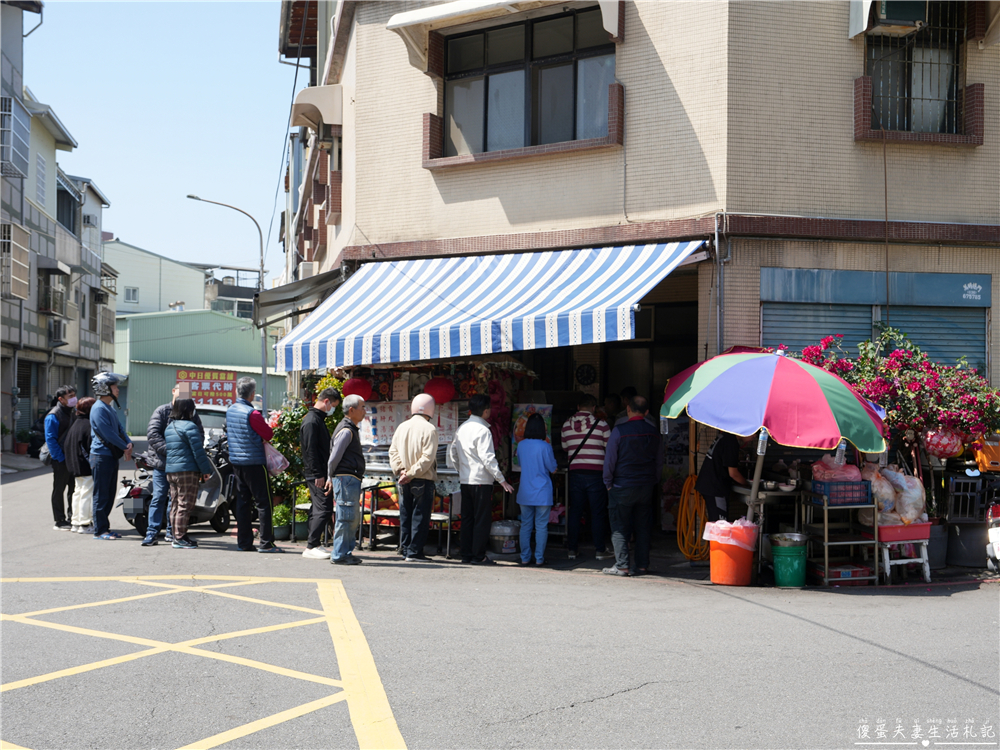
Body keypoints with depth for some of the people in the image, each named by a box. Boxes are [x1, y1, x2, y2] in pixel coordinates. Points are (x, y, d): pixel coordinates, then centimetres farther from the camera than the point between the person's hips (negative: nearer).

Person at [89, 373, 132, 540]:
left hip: (112, 456, 10)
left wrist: (128, 443, -3)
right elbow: (108, 433, -19)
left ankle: (104, 527, 19)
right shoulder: (98, 409, -13)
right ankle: (99, 530, -1)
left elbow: (119, 428, 15)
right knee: (101, 495, -5)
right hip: (101, 456, -10)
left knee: (110, 495, 12)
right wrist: (125, 447, -11)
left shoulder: (109, 409, 18)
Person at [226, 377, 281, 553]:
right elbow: (269, 434, -10)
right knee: (264, 502, -2)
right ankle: (266, 543, -3)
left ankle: (244, 542, 12)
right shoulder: (252, 414, -16)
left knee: (242, 502, 10)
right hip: (254, 462, -7)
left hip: (236, 462, 8)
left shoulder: (230, 411, 8)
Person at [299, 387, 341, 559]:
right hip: (316, 474, -10)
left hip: (320, 474, 10)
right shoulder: (311, 421, -14)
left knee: (318, 509, 12)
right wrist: (318, 474, -21)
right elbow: (310, 451, -19)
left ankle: (314, 545, 17)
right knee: (324, 508, -11)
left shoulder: (318, 419, 18)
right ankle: (311, 546, -9)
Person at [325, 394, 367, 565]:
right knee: (346, 517, -7)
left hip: (352, 480, 10)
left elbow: (334, 457, 22)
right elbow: (334, 457, -14)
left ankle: (346, 553, 20)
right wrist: (331, 477, -1)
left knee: (354, 518, 14)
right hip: (346, 478, -10)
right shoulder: (346, 431, -13)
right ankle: (339, 555, -2)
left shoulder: (352, 430, 20)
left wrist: (330, 478, 19)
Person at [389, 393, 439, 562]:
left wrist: (401, 471, -2)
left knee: (405, 515, 12)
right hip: (423, 480, -6)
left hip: (405, 482, 6)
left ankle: (406, 549, 17)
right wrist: (411, 474, -13)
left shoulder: (402, 427, 8)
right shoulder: (429, 429, -10)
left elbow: (393, 451, 5)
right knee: (420, 515, -1)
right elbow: (427, 457, -17)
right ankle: (414, 552, -2)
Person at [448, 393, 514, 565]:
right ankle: (479, 556, 1)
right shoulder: (483, 430, -15)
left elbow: (453, 452, 16)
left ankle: (466, 555, 13)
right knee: (482, 519, 0)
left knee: (467, 518, 11)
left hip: (464, 480, 8)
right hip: (481, 481, -8)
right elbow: (487, 458, -18)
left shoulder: (461, 428, 10)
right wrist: (502, 480, -15)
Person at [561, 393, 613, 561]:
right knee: (598, 512, 3)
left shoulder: (566, 425, 5)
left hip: (575, 472, 3)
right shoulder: (600, 424, -6)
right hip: (596, 472, -3)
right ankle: (600, 550, 6)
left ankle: (572, 549, 12)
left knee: (575, 511, 9)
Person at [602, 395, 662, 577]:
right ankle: (641, 565, 12)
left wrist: (608, 483, 3)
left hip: (622, 486, -5)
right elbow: (658, 461, 11)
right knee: (643, 527, 11)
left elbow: (610, 459, -8)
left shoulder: (619, 431, -12)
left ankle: (622, 566, -1)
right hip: (646, 486, 5)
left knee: (619, 527, 2)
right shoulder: (654, 432, 3)